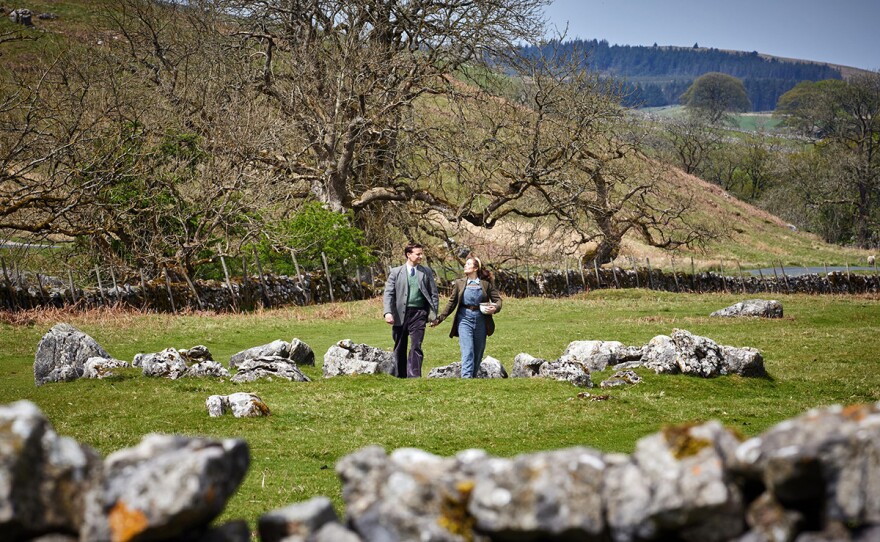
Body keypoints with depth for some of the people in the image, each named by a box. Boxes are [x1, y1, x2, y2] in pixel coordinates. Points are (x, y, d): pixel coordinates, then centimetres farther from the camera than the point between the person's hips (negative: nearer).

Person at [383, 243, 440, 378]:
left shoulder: (426, 272, 8)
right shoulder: (396, 272, 5)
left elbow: (434, 294, 9)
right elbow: (388, 294, -1)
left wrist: (433, 314, 1)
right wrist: (388, 312, -15)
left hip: (418, 313, 0)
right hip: (400, 314, 0)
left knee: (416, 346, -11)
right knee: (400, 348, 9)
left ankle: (414, 377, -14)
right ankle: (400, 377, 19)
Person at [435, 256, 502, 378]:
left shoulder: (486, 283, 5)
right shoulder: (459, 283, 7)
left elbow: (497, 299, 6)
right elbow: (452, 303, 10)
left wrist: (495, 308, -16)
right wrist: (440, 318, 5)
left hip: (481, 320, 1)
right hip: (464, 319, -1)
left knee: (478, 354, 8)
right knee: (467, 351, -14)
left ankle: (473, 377, 21)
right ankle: (466, 378, -22)